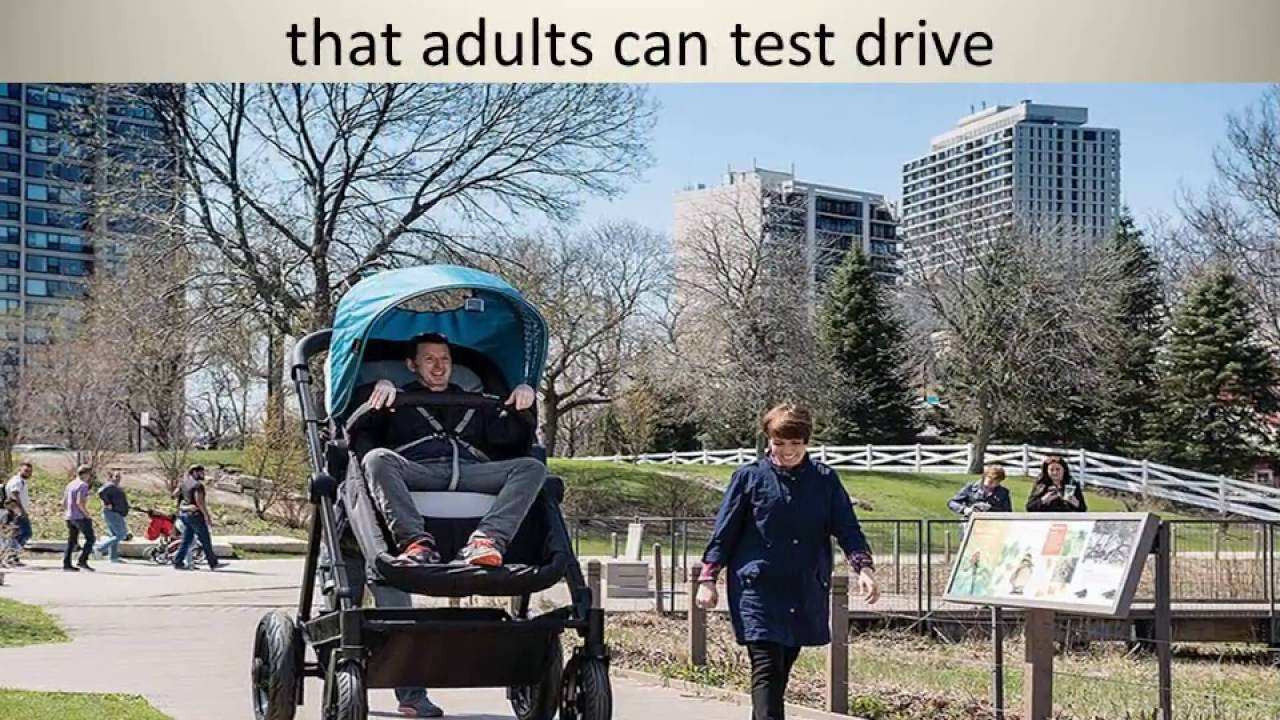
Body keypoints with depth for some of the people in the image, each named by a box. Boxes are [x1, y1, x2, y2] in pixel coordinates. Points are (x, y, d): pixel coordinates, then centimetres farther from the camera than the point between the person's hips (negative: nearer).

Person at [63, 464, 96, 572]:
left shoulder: (70, 485, 15)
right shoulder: (83, 485, -12)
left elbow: (64, 502, 18)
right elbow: (80, 502, -21)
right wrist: (87, 515, -14)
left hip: (70, 517, 8)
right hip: (81, 517, -8)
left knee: (71, 541, 9)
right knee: (90, 539, -1)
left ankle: (66, 564, 4)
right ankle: (82, 561, -8)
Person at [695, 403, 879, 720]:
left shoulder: (825, 480, 6)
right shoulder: (750, 477, 0)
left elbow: (847, 528, 2)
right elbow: (723, 532, 3)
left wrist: (863, 568, -14)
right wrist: (707, 578, -1)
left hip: (806, 592, 4)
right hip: (758, 590, -3)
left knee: (782, 669, 12)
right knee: (767, 668, -13)